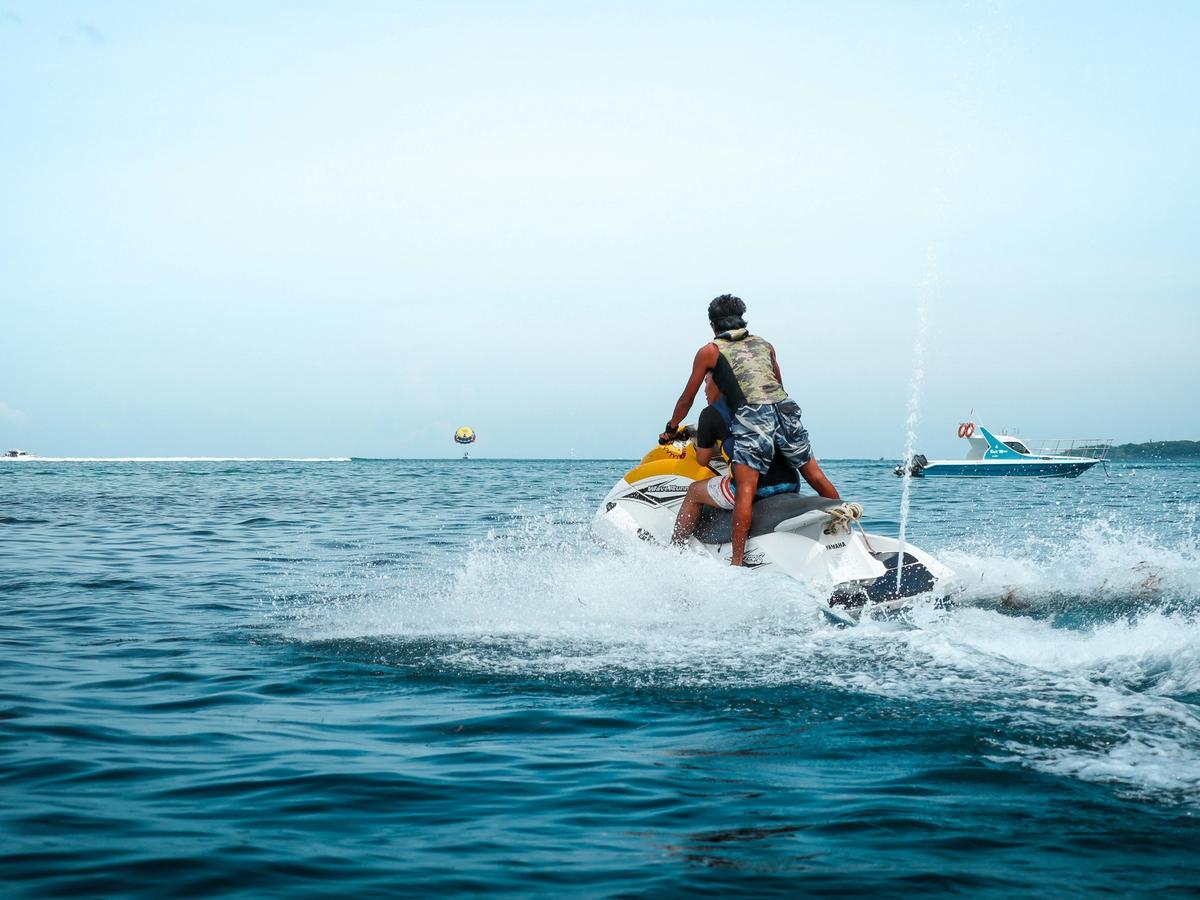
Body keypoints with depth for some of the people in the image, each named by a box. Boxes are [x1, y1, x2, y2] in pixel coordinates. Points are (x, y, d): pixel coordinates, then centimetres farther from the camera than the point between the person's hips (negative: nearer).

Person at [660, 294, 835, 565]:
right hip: (787, 410, 5)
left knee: (745, 490, -14)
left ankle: (737, 561, -23)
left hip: (752, 416, -5)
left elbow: (687, 399, 22)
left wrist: (671, 429, 36)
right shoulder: (764, 344, 28)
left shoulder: (709, 351, 16)